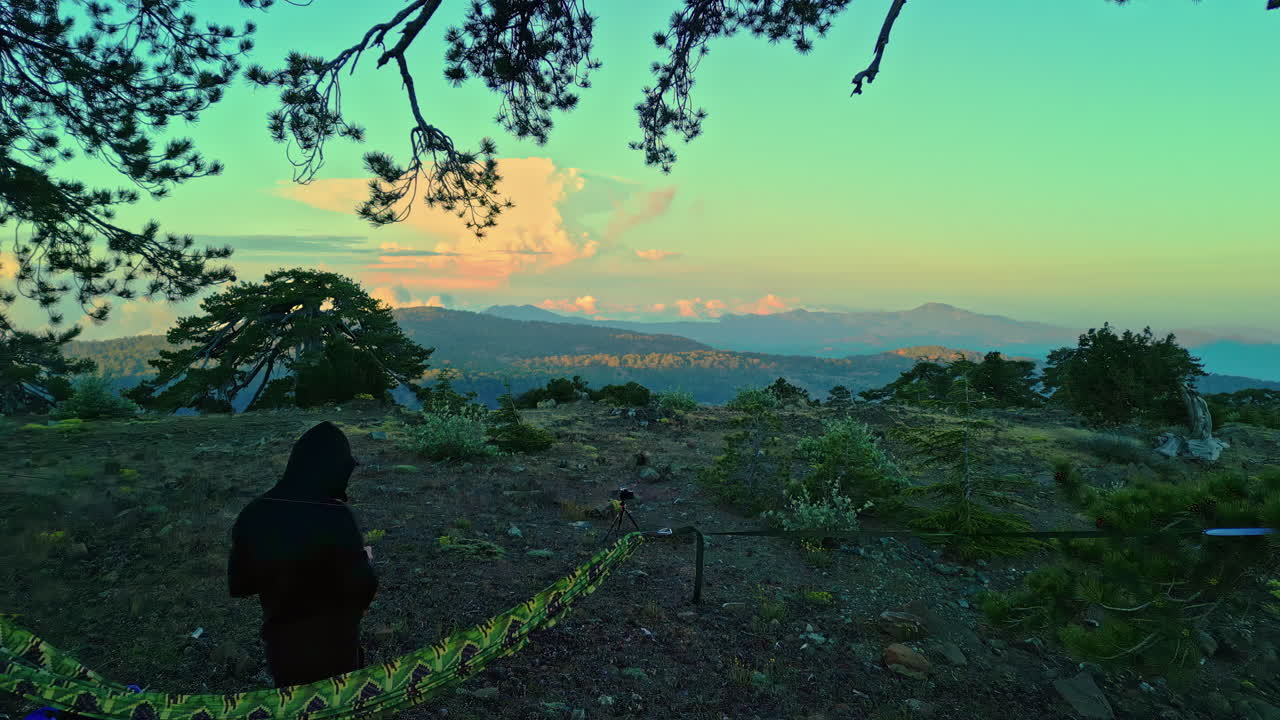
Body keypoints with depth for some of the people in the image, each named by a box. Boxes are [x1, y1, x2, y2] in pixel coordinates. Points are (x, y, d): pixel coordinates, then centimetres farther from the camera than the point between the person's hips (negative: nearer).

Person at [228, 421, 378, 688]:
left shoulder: (255, 512, -13)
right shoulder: (337, 518, -28)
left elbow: (238, 583, -2)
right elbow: (361, 587, -20)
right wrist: (366, 559, -1)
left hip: (281, 639, 4)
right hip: (332, 643, -4)